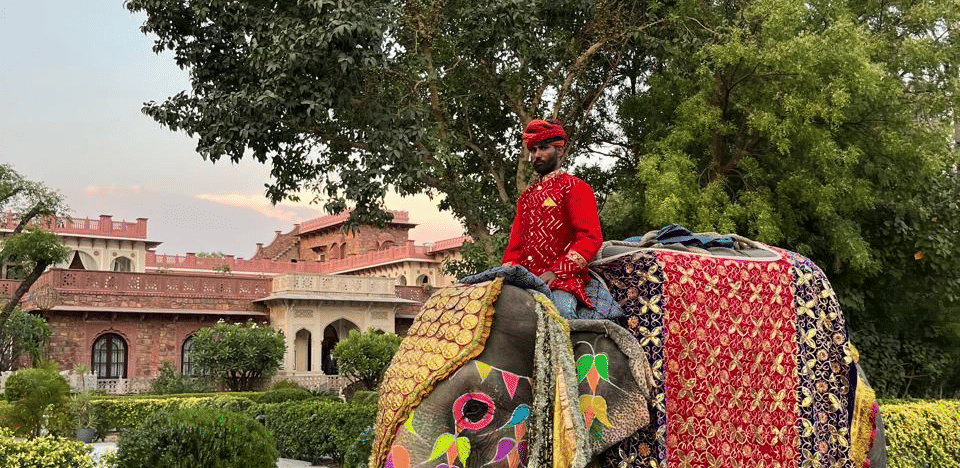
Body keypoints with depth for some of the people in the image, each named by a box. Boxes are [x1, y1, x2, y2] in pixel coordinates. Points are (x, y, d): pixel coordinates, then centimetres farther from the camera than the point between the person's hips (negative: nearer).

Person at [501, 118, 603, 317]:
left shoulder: (576, 188, 8)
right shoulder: (527, 196, 28)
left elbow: (591, 238, -5)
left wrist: (557, 272, -17)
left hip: (563, 278, -5)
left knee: (561, 309, -37)